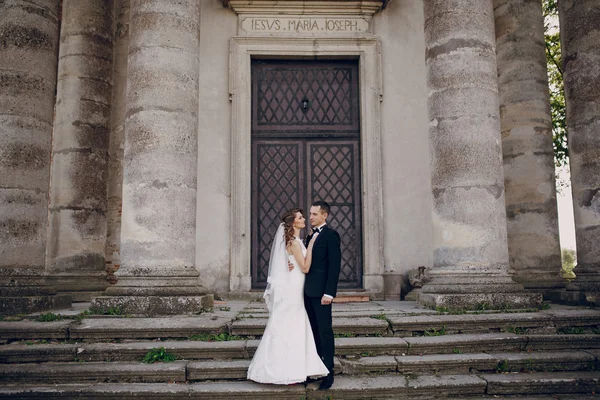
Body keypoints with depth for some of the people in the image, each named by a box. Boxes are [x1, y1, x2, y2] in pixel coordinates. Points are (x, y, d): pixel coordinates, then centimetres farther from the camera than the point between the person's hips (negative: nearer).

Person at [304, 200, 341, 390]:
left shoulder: (330, 235, -9)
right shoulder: (311, 235, 15)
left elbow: (334, 265, -15)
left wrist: (329, 292, -20)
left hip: (321, 291, -8)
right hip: (308, 291, 8)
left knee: (325, 332, -1)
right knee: (313, 332, 14)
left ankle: (328, 373, 8)